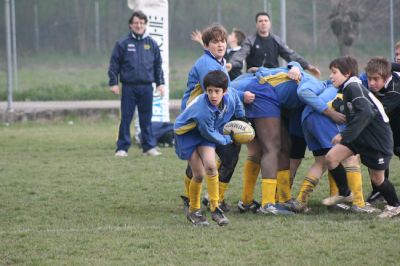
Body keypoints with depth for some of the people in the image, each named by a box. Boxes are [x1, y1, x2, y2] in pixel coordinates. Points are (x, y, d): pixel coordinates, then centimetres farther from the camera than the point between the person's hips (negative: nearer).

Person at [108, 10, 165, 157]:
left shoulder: (152, 44, 8)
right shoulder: (123, 43, 0)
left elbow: (158, 65, 13)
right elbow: (114, 64, 1)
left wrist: (160, 83, 8)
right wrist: (113, 83, -5)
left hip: (146, 87, 2)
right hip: (129, 87, -2)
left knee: (146, 118, 6)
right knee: (126, 118, 0)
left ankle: (149, 147, 12)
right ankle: (122, 148, 4)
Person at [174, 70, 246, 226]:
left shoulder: (231, 95, -19)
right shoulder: (203, 110, -37)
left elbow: (237, 103, 9)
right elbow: (210, 134, -21)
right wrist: (228, 140, -8)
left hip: (205, 131, 5)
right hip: (186, 132, -5)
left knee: (210, 165, -19)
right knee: (199, 174, -11)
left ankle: (215, 208, -9)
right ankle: (193, 210, 13)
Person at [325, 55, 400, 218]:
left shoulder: (354, 87, -21)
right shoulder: (347, 89, 8)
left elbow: (366, 113, -34)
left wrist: (345, 135, -34)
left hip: (378, 138, -9)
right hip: (361, 136, 9)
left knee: (377, 178, 4)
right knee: (331, 157, -5)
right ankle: (345, 193, 11)